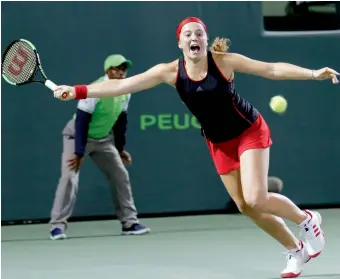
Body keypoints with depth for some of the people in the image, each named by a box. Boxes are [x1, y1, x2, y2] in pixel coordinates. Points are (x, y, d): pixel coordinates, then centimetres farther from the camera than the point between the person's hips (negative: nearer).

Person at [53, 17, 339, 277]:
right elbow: (123, 85, -15)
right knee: (246, 207, 4)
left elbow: (272, 69, -19)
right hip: (220, 144, 4)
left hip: (250, 132, -4)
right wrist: (79, 91, -22)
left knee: (256, 199, -19)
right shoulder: (171, 71, -13)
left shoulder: (224, 61, -21)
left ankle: (307, 219, 10)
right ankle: (296, 250, 23)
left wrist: (313, 73, -30)